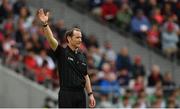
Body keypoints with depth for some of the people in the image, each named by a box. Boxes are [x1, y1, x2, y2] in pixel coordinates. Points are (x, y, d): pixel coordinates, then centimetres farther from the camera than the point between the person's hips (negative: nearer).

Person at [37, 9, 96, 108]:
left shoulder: (82, 56, 13)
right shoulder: (62, 52, -4)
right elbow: (51, 39, -20)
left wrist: (90, 94, 12)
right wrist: (45, 24, -36)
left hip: (80, 93, 6)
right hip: (66, 93, -6)